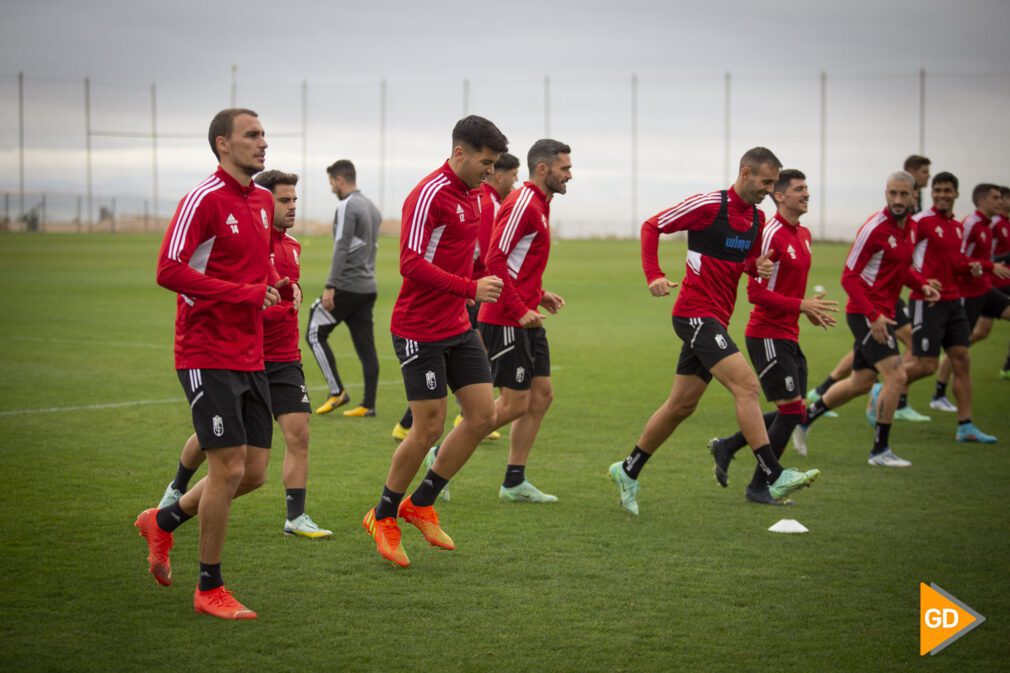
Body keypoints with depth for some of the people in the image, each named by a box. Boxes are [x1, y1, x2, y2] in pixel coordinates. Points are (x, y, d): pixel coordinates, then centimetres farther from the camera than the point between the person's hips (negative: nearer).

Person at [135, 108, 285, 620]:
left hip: (251, 359, 8)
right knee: (230, 468, -8)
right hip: (207, 357, -8)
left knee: (255, 471, 8)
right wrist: (245, 293, -22)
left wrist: (273, 285, 3)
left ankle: (164, 521, 31)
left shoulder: (262, 200, 13)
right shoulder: (204, 199, -13)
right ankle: (209, 590, 6)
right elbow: (169, 270, -20)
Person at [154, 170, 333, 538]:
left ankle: (296, 517, -5)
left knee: (298, 433, -10)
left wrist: (292, 289, 7)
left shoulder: (291, 245, 9)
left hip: (284, 359, 5)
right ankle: (177, 490, 39)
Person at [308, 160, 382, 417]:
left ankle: (337, 391, -2)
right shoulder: (372, 207, 16)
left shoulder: (347, 207, -12)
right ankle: (368, 405, 4)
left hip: (347, 286, -8)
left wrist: (330, 287, -20)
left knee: (315, 334, 3)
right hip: (368, 287, 8)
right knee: (365, 347, 6)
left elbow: (341, 249, -19)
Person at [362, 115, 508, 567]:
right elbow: (411, 263, -26)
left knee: (483, 416, 3)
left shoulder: (471, 195, 11)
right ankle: (383, 517, 16)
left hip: (457, 327, 9)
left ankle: (421, 504, 18)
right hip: (419, 330, -9)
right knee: (429, 428, -4)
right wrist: (471, 289, -31)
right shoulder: (430, 195, -17)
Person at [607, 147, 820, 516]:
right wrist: (654, 275, -17)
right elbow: (651, 226, -7)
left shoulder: (757, 218, 10)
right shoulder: (709, 205, -13)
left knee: (682, 405, 14)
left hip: (715, 319, 9)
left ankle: (628, 471, 27)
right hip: (696, 314, -9)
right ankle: (774, 476, -21)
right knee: (746, 384, -19)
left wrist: (757, 266, -1)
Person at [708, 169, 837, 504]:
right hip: (768, 336, -9)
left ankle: (726, 447, 23)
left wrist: (810, 309, 7)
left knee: (793, 413, 10)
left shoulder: (804, 235, 13)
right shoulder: (771, 235, -16)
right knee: (791, 411, -8)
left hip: (788, 337, 9)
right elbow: (756, 292, -20)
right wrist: (801, 306, -23)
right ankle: (758, 487, 4)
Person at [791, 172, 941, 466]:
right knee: (896, 376, -14)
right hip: (866, 314, -9)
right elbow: (849, 276, -17)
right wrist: (873, 316, -25)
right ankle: (880, 450, -4)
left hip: (881, 314, 9)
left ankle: (804, 417, 34)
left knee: (860, 383, 17)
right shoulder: (875, 227, -17)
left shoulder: (907, 227, 8)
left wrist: (922, 285, 1)